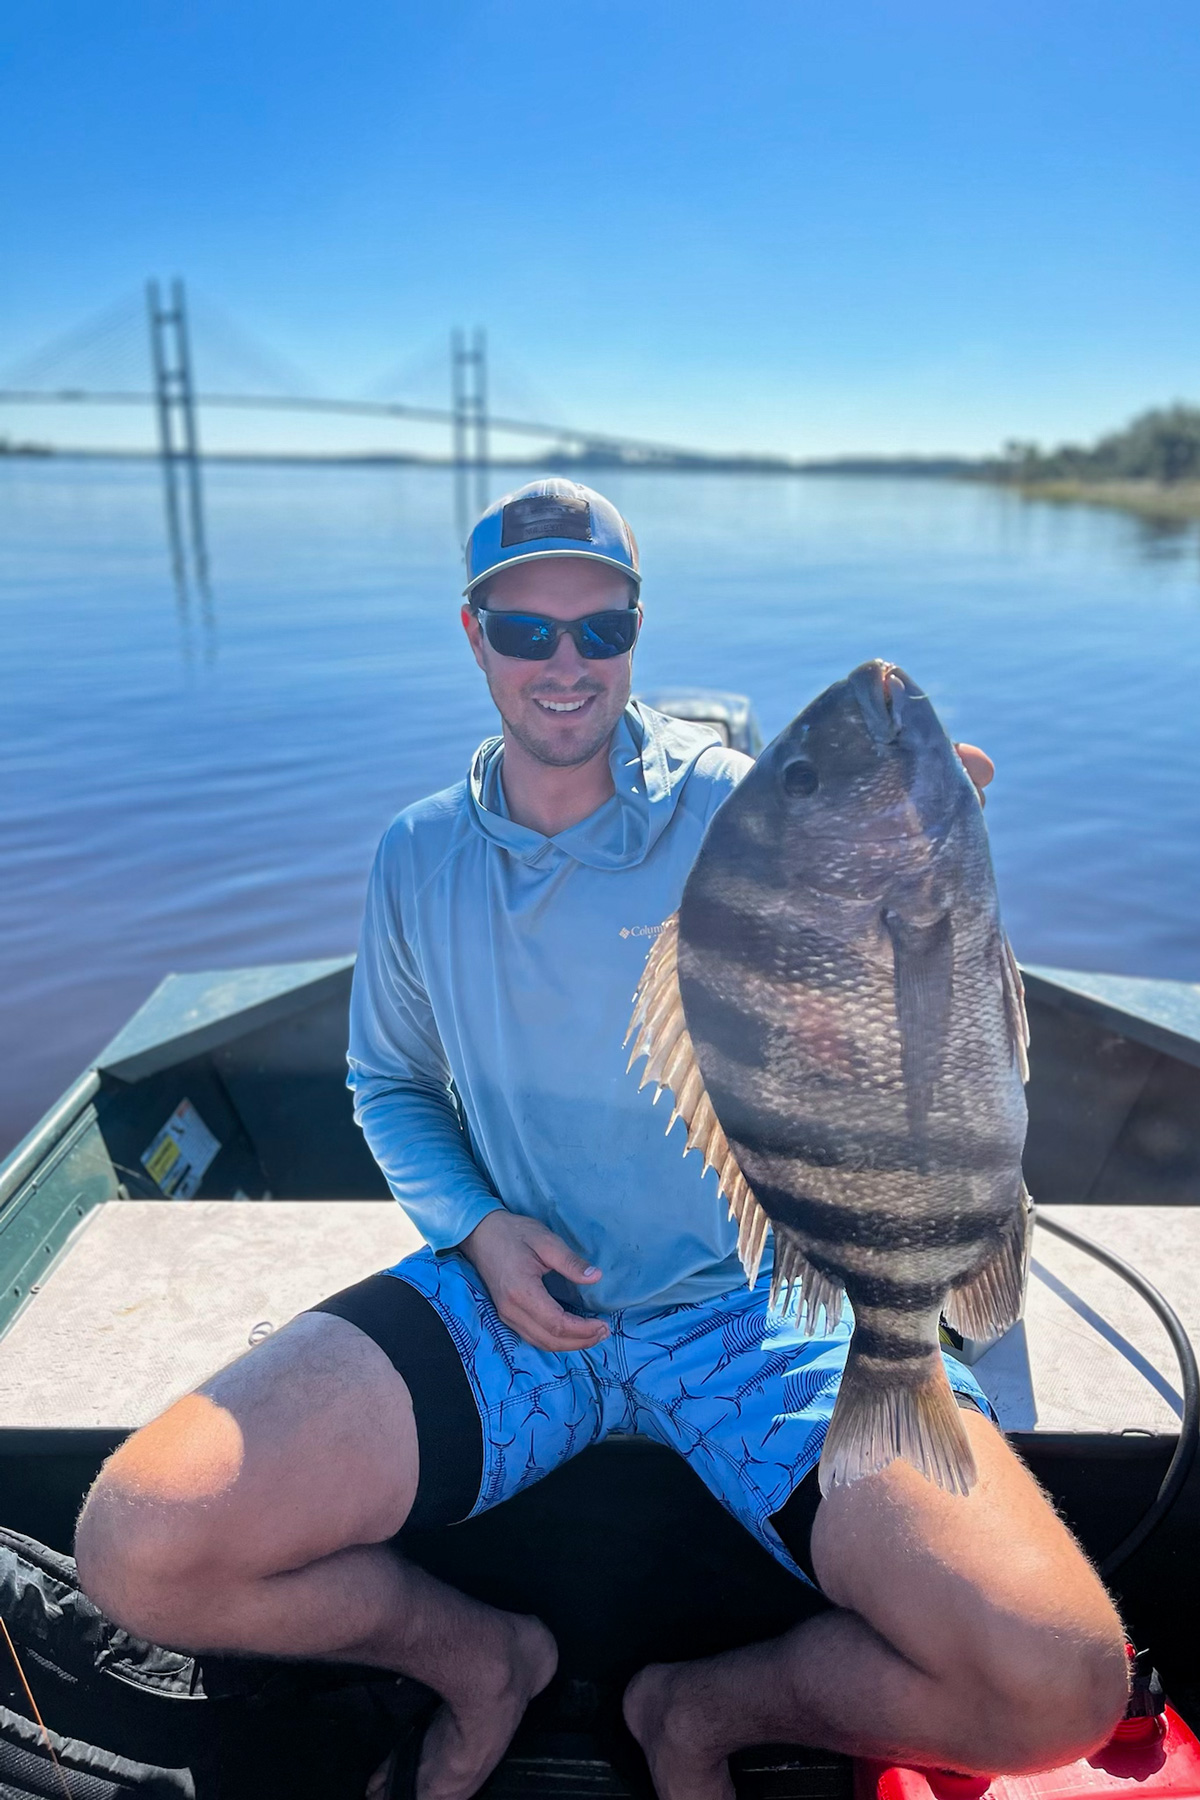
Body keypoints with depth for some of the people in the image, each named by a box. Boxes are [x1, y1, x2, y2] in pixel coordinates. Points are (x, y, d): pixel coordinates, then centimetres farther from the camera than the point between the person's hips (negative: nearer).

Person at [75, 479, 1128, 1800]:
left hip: (759, 1306, -1)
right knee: (139, 1552, -14)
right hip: (514, 1297, 3)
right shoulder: (420, 857, 2)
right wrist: (475, 1226, -4)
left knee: (1058, 1683, -20)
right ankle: (484, 1658, 16)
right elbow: (391, 1084, 15)